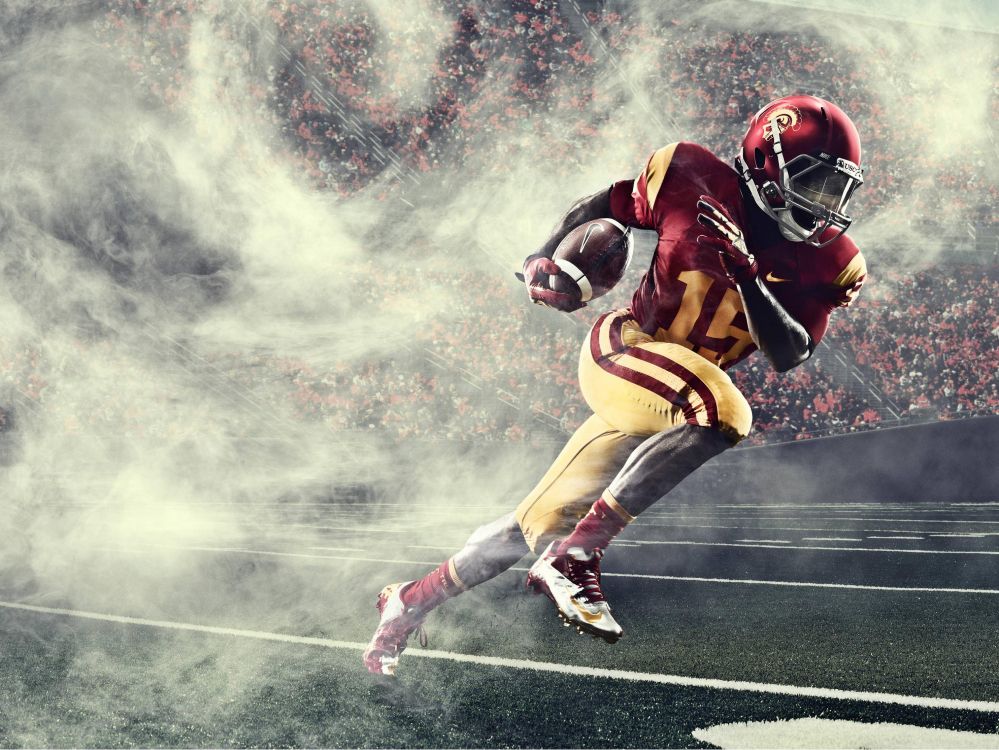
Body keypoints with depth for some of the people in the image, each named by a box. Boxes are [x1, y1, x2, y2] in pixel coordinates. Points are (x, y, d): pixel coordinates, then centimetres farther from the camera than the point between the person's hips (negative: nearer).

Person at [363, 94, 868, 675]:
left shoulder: (827, 263, -5)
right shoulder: (696, 180, -11)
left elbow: (789, 355, -14)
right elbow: (603, 207, 5)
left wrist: (745, 276, -27)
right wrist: (544, 260, -6)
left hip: (678, 397, 5)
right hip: (621, 350, -5)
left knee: (545, 522, 10)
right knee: (723, 413, -34)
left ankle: (411, 602, 30)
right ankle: (575, 557, -31)